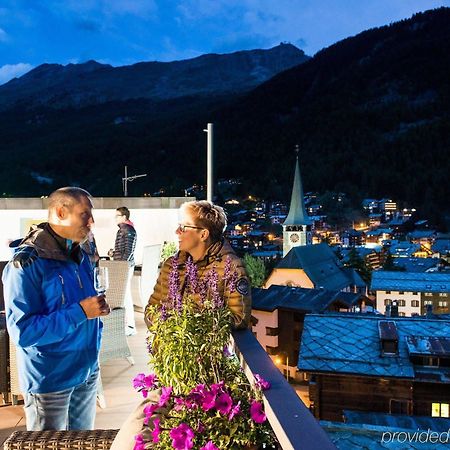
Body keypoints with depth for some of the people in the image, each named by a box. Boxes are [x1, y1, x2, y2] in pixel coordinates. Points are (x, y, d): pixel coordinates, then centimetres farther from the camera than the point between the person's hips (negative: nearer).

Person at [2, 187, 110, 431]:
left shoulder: (80, 256, 7)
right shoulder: (27, 263, -18)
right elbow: (22, 331, -24)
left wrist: (97, 308, 0)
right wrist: (80, 312, -26)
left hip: (87, 372, 7)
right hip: (50, 380, -7)